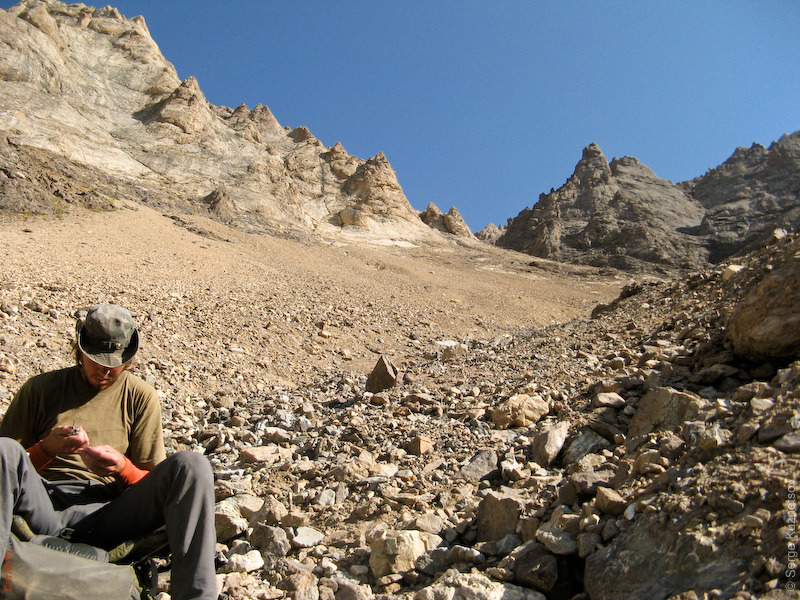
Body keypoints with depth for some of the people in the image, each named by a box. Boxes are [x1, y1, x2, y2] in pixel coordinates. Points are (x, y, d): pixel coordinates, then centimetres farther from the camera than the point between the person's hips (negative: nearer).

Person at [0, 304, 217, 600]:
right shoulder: (40, 389, 10)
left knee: (190, 464, -26)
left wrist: (122, 468, -14)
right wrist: (46, 449, -13)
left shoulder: (141, 397, 10)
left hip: (106, 511, 0)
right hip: (45, 506, 0)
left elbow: (149, 483, 10)